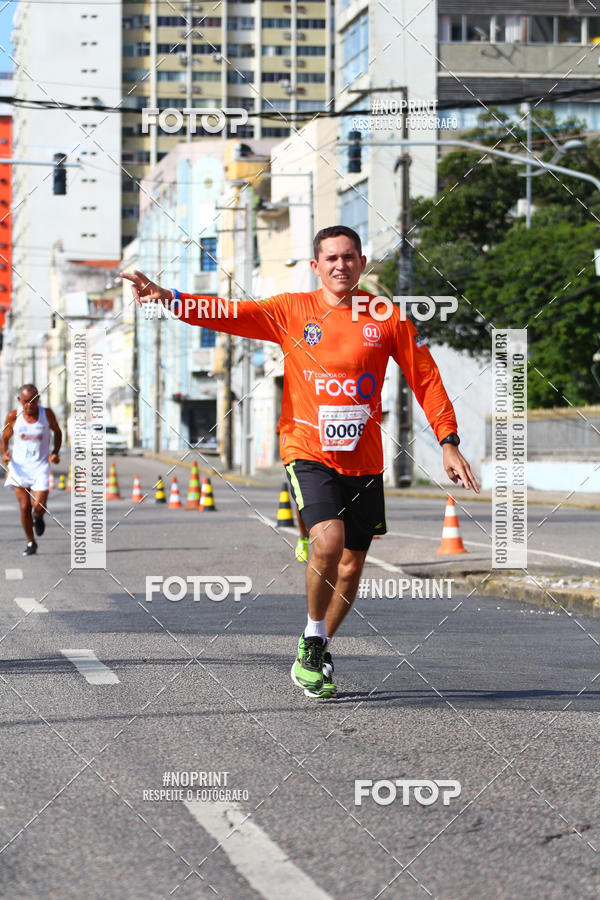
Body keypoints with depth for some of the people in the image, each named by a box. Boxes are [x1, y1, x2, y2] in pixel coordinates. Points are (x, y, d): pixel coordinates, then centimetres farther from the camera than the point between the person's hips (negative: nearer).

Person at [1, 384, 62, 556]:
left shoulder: (47, 413, -5)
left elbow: (57, 432, 12)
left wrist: (55, 452, -4)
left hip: (40, 466, -1)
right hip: (19, 466, 1)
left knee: (39, 506, -12)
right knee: (24, 507, -3)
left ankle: (38, 517, 26)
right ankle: (30, 543, 16)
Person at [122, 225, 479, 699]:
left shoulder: (388, 319, 4)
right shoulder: (292, 311, 1)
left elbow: (426, 379, 7)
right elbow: (231, 314, -8)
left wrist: (449, 443, 1)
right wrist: (170, 298, -23)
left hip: (364, 461, 3)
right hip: (309, 452, -3)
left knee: (352, 564, 7)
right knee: (329, 540, -24)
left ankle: (316, 652, 28)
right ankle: (313, 638, -1)